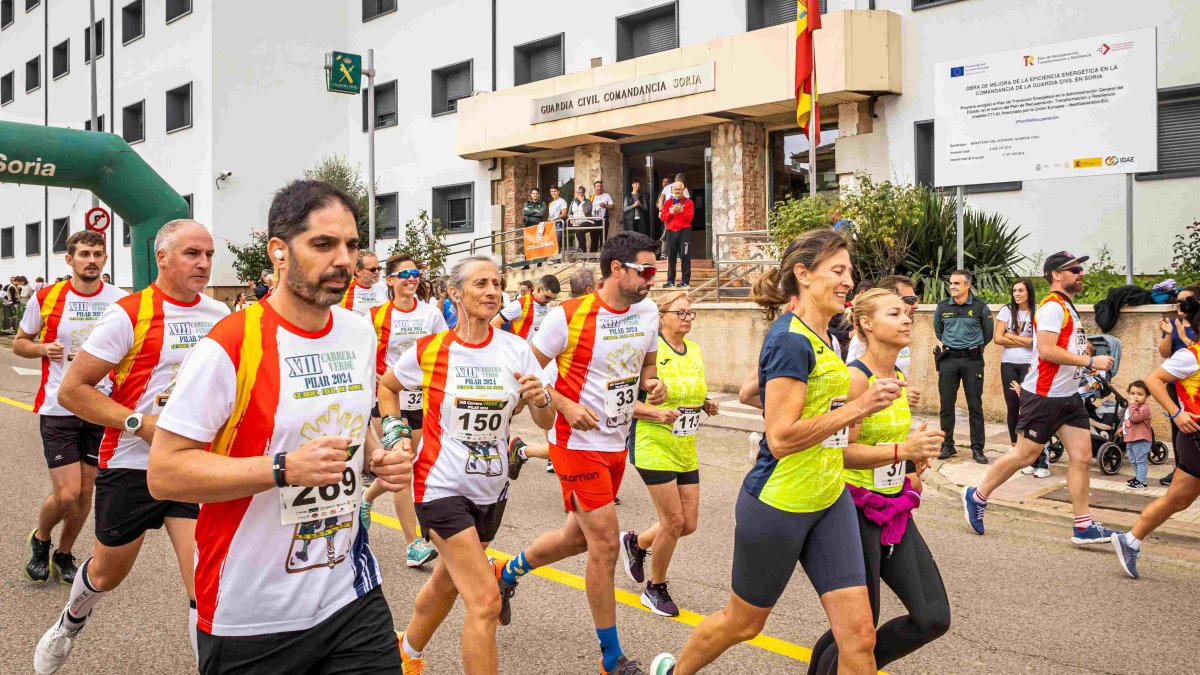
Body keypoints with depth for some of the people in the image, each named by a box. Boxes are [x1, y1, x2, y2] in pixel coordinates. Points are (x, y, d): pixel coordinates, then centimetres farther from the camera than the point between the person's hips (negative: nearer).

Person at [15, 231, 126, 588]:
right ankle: (40, 539, 24)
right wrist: (44, 349, -11)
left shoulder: (121, 301, -1)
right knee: (66, 493, -7)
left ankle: (63, 555, 32)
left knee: (85, 491, 9)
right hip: (58, 409, -2)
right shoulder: (45, 298, -2)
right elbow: (19, 343, 10)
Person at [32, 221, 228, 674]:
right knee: (108, 573, 21)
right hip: (130, 465, -2)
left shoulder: (220, 315, 2)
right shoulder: (129, 314, -13)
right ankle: (69, 624, 54)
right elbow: (72, 390, -14)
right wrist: (143, 423, -21)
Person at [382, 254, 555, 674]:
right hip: (442, 485, -4)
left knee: (447, 583, 23)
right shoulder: (428, 350, -9)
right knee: (485, 600, -13)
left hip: (491, 489, 5)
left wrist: (539, 399, -24)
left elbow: (545, 422, -4)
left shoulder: (515, 349, -4)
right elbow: (386, 387, 11)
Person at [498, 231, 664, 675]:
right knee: (605, 542, -6)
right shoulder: (570, 316, -16)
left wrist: (652, 384, -4)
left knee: (580, 536, 18)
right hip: (579, 443, -7)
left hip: (617, 444, 7)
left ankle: (508, 573, 45)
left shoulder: (648, 313, 3)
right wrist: (566, 406, -22)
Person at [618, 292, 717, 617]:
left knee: (689, 523, 8)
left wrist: (707, 405, 2)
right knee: (673, 522, -4)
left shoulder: (695, 352, 9)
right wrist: (658, 413, -28)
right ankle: (655, 589, 18)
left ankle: (635, 542, 36)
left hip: (686, 449, 7)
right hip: (654, 446, -7)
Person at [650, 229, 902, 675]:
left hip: (829, 501, 8)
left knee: (859, 633, 2)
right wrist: (858, 408, -24)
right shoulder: (790, 340, -19)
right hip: (778, 503, -8)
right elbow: (781, 438, -24)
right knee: (743, 622, 14)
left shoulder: (822, 339, 8)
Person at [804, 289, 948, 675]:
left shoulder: (899, 376, 9)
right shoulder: (854, 377, -17)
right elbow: (840, 451, -24)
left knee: (933, 618, 2)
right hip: (856, 510, -8)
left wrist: (913, 457, 8)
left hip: (894, 509, 8)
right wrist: (902, 450, -32)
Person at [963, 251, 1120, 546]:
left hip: (1069, 396, 9)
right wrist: (1091, 362, -21)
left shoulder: (1068, 307, 16)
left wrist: (1087, 366, 16)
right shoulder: (1052, 306, -15)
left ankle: (1083, 527, 7)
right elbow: (1047, 350, -25)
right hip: (1043, 396, -9)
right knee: (1024, 455, 0)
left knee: (1082, 457, 3)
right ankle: (977, 497, 17)